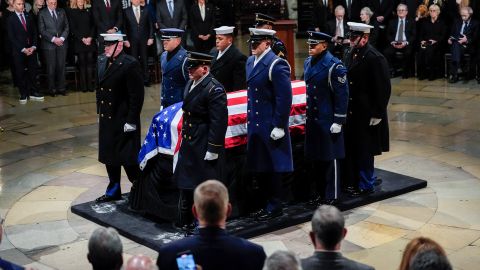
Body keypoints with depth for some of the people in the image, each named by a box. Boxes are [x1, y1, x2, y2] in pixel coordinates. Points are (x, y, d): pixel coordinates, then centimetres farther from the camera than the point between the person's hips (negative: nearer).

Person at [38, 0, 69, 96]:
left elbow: (66, 27, 10)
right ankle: (52, 89, 7)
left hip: (61, 43, 3)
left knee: (61, 66, 3)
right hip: (49, 44, -3)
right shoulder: (42, 14, 1)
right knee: (51, 67, -1)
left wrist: (62, 38, -6)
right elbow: (42, 30, -5)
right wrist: (53, 39, -13)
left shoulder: (62, 12, 12)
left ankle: (61, 87, 10)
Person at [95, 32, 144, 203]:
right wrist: (99, 111, 14)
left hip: (124, 120, -8)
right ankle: (114, 190, 30)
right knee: (109, 156, 16)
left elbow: (137, 96, -17)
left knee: (127, 157, -2)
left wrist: (131, 121, -18)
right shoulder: (101, 61, 7)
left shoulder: (130, 65, -17)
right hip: (106, 119, 8)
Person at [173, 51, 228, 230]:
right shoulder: (190, 85, 10)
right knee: (185, 183, 17)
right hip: (189, 145, 9)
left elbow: (218, 122, -20)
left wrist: (213, 150, -20)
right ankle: (185, 221, 31)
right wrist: (184, 138, 18)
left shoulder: (214, 89, -18)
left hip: (204, 147, -9)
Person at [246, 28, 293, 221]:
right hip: (255, 124, 8)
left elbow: (285, 98, -18)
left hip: (270, 127, -8)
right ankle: (268, 203, 27)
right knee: (258, 168, 13)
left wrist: (279, 126, -18)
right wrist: (250, 119, 17)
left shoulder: (276, 65, -15)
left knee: (271, 168, 2)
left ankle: (274, 207, 15)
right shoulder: (251, 61, 11)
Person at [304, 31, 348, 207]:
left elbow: (342, 95, -15)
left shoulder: (334, 66, -15)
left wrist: (338, 121, -16)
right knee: (315, 159, 14)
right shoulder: (308, 63, 8)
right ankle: (321, 193, 27)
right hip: (312, 119, 7)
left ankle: (332, 197, 13)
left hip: (328, 121, -7)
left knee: (330, 159, 3)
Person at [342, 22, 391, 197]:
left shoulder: (375, 58, -15)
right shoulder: (351, 55, 8)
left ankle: (366, 186, 16)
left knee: (364, 151, 3)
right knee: (351, 149, 13)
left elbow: (384, 89, -16)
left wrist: (377, 115, -16)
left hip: (367, 115, -7)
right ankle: (352, 182, 26)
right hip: (351, 112, 7)